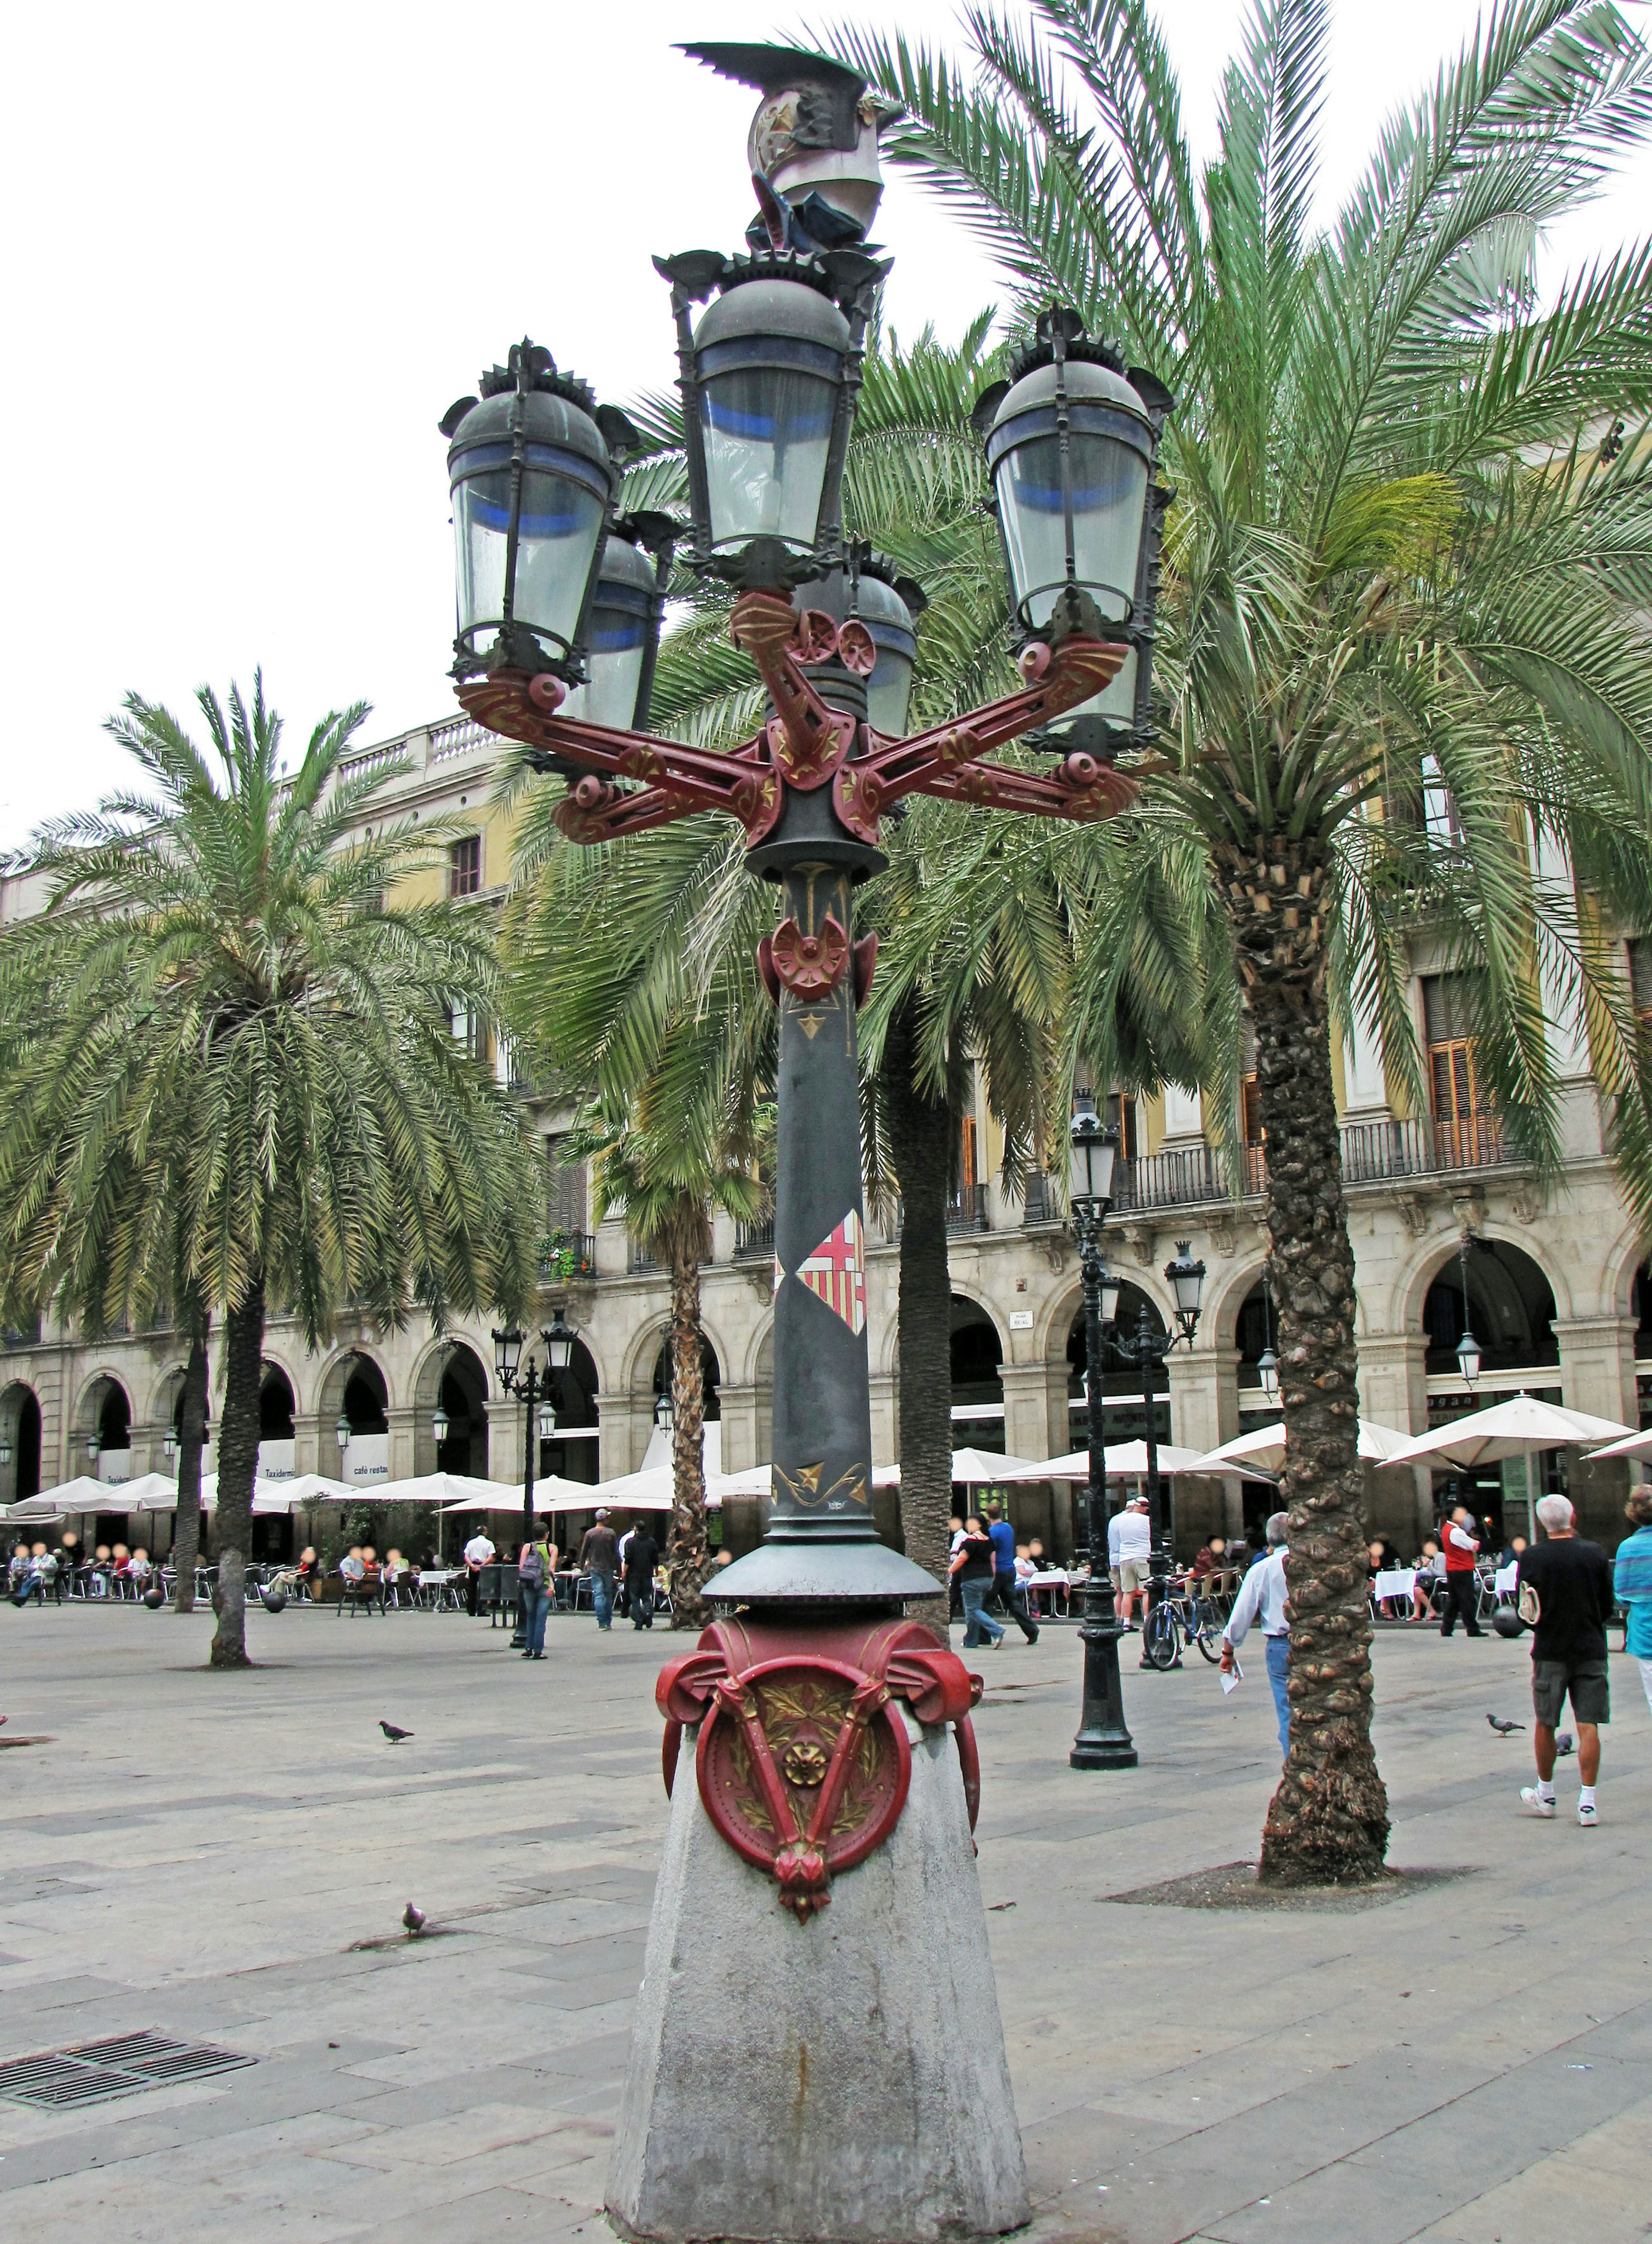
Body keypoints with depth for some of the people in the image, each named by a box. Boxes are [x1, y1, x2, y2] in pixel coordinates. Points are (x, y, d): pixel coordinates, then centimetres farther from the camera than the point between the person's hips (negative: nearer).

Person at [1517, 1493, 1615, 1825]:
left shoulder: (1531, 1559, -9)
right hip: (1591, 1649, 1)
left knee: (1545, 1725, 13)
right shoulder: (1595, 1554, -5)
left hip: (1550, 1651, -1)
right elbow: (1607, 1607, 4)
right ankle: (1587, 1801, -2)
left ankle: (1545, 1795, 24)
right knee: (1588, 1727, 2)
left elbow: (1526, 1613, -4)